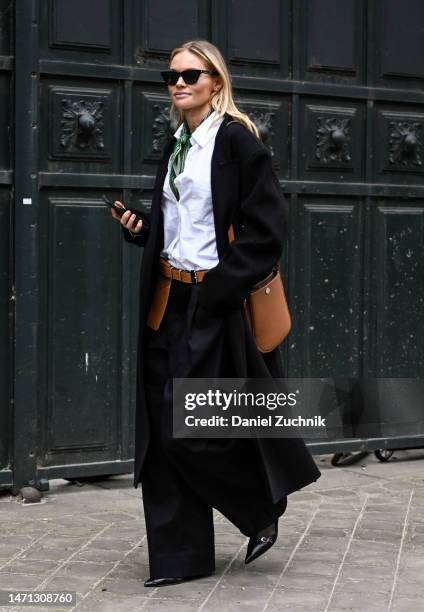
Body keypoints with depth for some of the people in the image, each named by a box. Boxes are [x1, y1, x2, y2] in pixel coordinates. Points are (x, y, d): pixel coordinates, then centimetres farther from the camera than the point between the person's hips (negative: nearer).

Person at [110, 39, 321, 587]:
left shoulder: (238, 141, -9)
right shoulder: (174, 147, 15)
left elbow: (268, 228, -13)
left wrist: (219, 286, -18)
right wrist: (138, 229, 4)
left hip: (213, 304, -7)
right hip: (168, 301, 8)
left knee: (193, 432, -5)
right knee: (161, 433, 5)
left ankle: (263, 507, 22)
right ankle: (180, 556, 13)